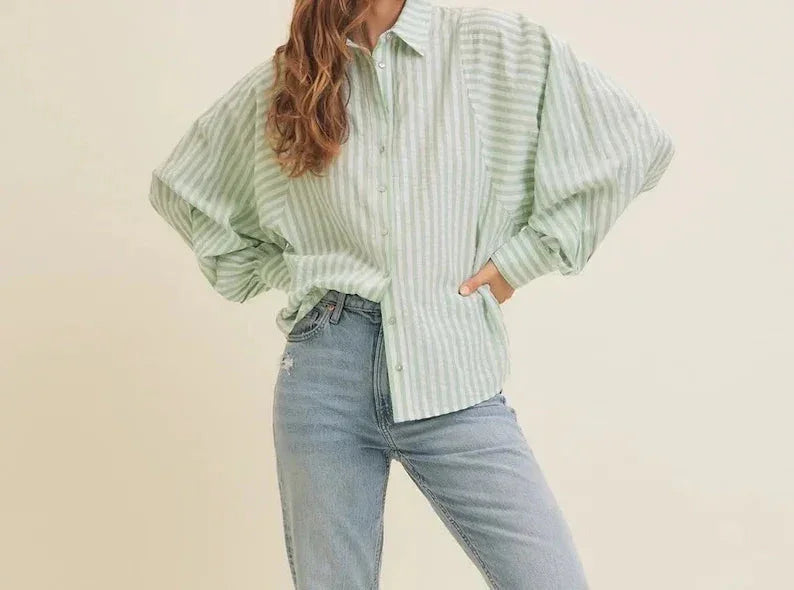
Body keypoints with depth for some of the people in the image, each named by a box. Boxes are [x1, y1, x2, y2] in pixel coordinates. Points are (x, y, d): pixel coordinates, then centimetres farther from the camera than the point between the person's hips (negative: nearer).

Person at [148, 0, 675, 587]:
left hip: (455, 383, -1)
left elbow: (633, 143, 2)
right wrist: (275, 271, 11)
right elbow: (181, 186, 21)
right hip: (325, 376, 2)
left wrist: (521, 257, 0)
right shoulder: (284, 77, 10)